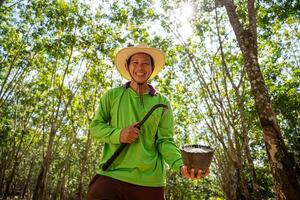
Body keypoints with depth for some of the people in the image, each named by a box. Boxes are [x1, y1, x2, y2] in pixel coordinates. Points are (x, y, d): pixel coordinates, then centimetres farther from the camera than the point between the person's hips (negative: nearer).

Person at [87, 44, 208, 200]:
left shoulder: (162, 103, 4)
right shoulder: (112, 95, 4)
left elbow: (165, 141, -1)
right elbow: (95, 126, 6)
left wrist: (181, 165, -19)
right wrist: (117, 135, -14)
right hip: (111, 175, 0)